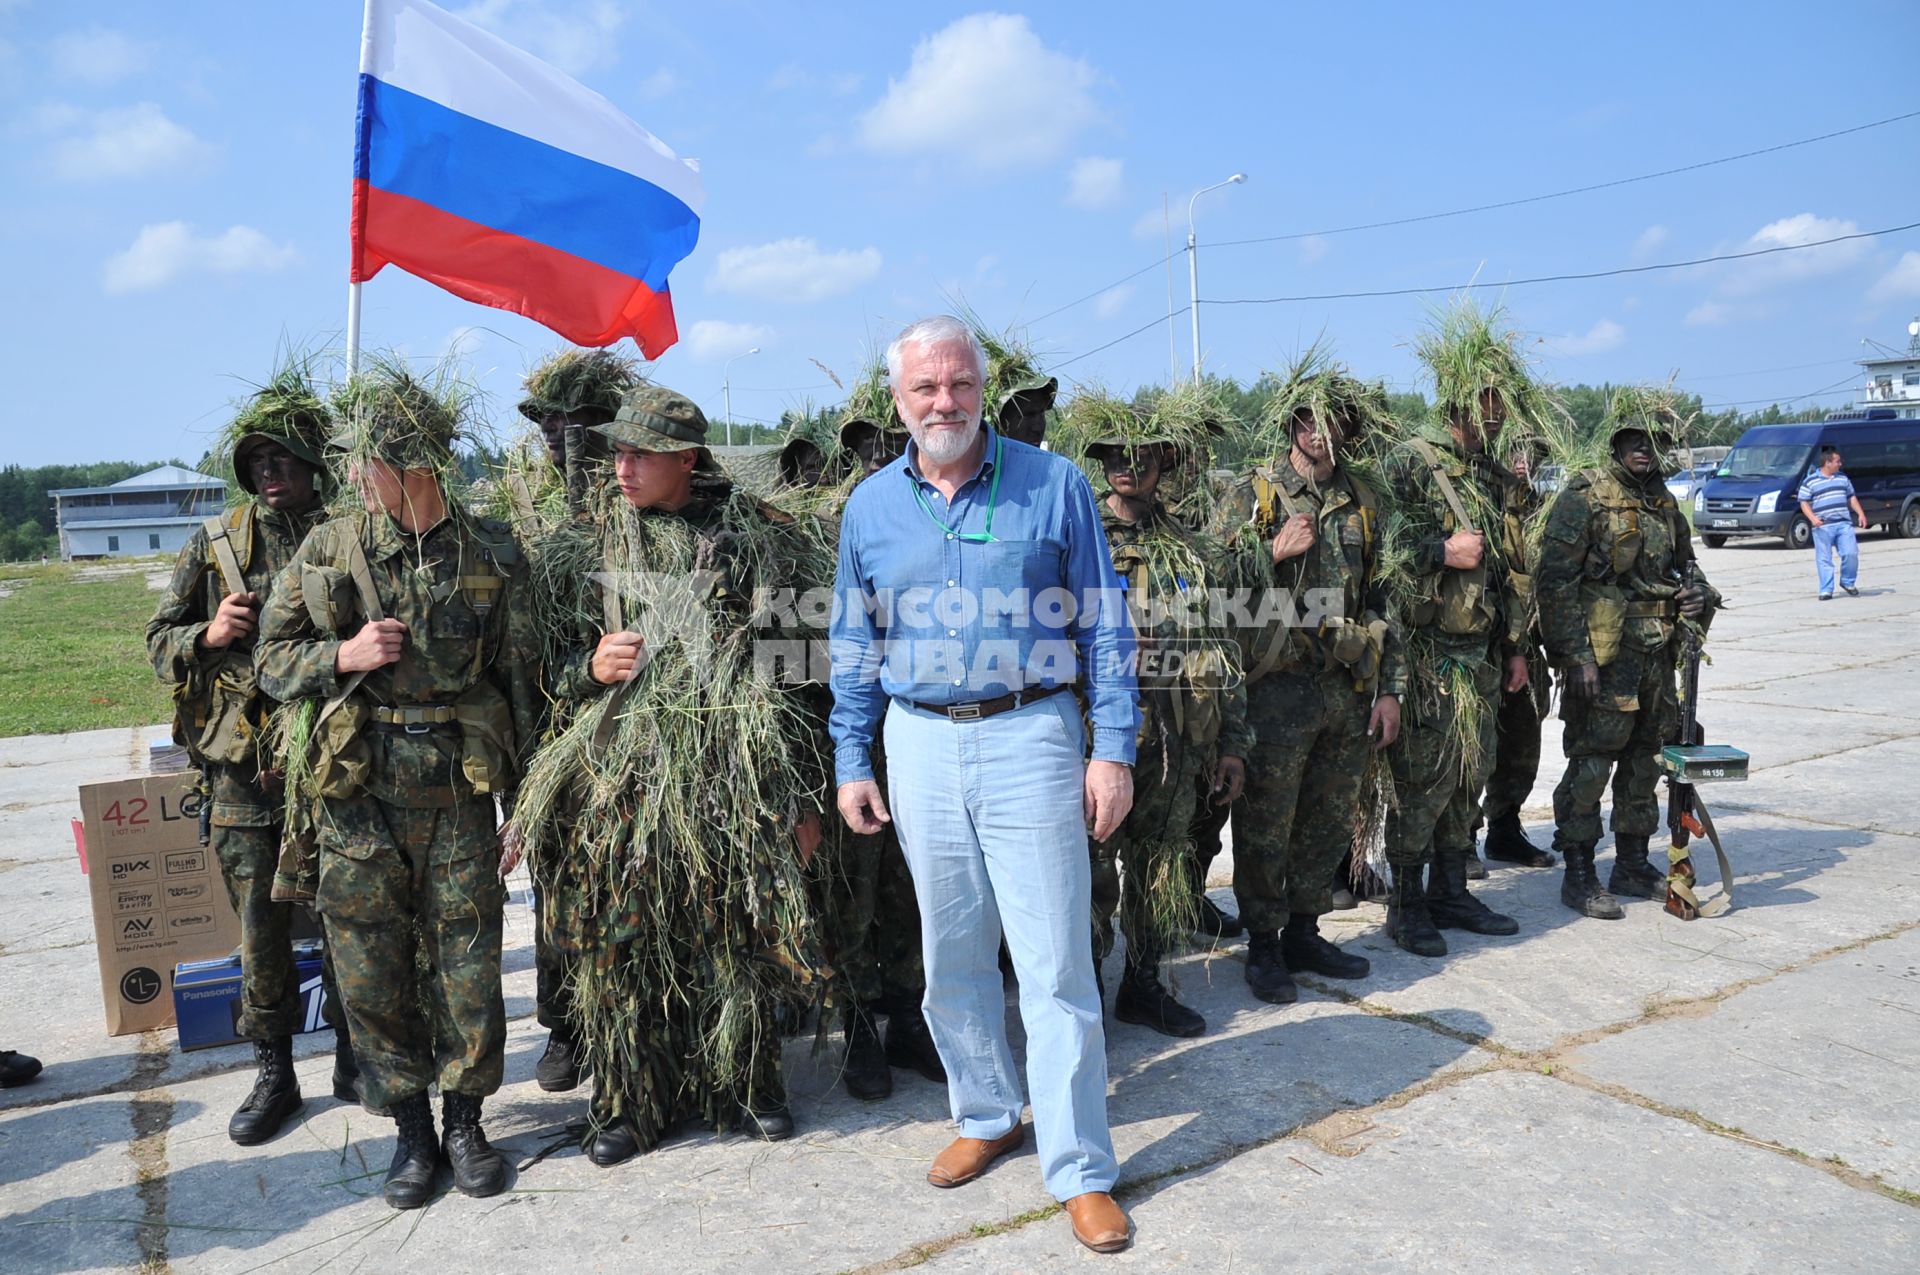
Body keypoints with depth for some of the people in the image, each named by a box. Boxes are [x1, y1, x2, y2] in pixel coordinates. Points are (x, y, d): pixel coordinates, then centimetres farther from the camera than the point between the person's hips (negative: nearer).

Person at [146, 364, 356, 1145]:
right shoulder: (214, 544, 4)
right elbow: (160, 640, 8)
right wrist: (209, 636, -12)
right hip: (245, 771, 1)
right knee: (262, 933, 8)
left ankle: (356, 1061, 26)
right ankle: (274, 1076, 24)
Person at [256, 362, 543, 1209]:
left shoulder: (489, 554, 0)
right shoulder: (328, 550, 4)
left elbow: (521, 678, 4)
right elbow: (274, 659, 9)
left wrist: (523, 795, 3)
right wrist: (344, 654, -12)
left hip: (459, 789, -1)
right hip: (361, 793, 1)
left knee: (468, 964, 6)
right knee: (372, 970, 8)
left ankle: (464, 1121, 26)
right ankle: (410, 1129, 26)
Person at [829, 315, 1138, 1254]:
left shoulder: (1053, 486, -2)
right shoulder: (870, 506, 7)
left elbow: (1103, 626, -1)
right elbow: (855, 646, 12)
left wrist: (1114, 748, -7)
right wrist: (851, 762, 8)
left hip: (1030, 737, -3)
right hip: (920, 747, 4)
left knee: (1055, 964, -1)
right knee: (951, 955, 14)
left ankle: (1080, 1170, 12)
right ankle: (985, 1115, 34)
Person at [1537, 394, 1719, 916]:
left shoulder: (1664, 502, 14)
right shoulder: (1584, 496, -8)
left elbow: (1685, 564, 27)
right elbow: (1557, 581, -14)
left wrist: (1699, 595, 2)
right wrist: (1576, 656, -19)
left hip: (1658, 657, 7)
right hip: (1604, 657, -7)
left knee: (1644, 762, 14)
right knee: (1590, 765, -3)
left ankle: (1632, 864, 27)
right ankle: (1579, 874, 7)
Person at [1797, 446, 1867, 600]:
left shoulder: (1843, 478, 15)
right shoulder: (1810, 481, 1)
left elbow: (1852, 498, 21)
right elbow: (1804, 503, -1)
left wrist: (1861, 513, 7)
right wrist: (1812, 518, -16)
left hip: (1844, 524, 4)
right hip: (1823, 527, -4)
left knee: (1851, 553, -5)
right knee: (1824, 560, -2)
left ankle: (1848, 582, 16)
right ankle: (1826, 591, 2)